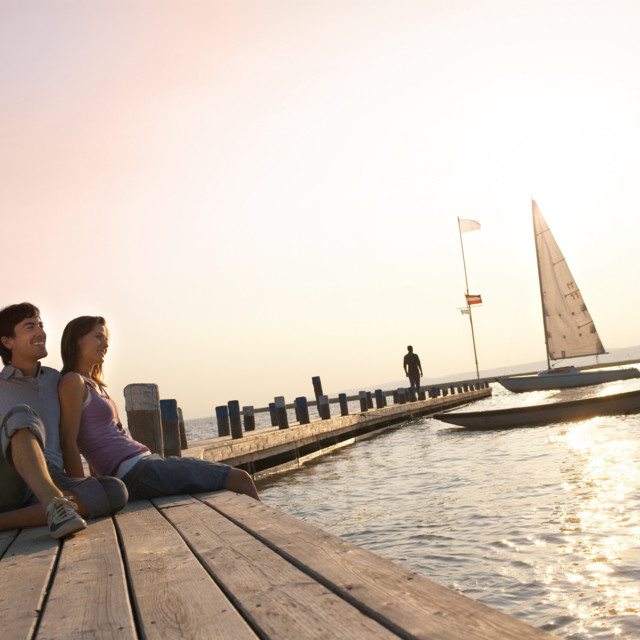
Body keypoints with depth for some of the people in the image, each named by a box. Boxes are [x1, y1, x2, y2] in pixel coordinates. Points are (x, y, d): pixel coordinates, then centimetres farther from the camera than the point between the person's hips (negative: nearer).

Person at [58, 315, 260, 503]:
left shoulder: (95, 385, 21)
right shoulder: (73, 382, -7)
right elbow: (68, 443, -13)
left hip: (144, 461, 10)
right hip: (133, 472, -10)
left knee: (238, 478, 9)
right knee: (239, 479, -8)